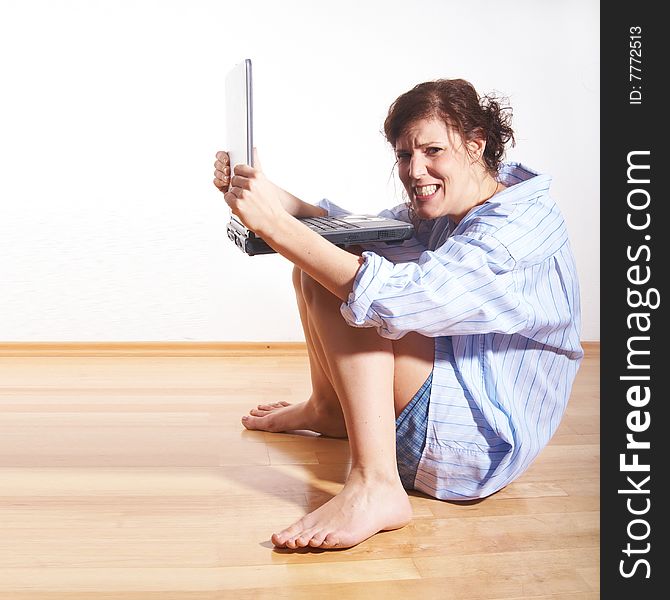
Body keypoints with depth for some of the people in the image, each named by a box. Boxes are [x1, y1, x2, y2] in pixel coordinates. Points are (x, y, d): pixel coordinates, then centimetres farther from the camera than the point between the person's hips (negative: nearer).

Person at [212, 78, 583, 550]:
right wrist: (264, 193, -9)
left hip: (479, 448, -9)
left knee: (334, 278, -24)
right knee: (317, 262, 11)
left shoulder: (519, 227, -23)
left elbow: (396, 296, -36)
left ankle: (374, 487, -31)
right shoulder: (443, 208, 5)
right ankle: (328, 409, 24)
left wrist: (274, 223, -36)